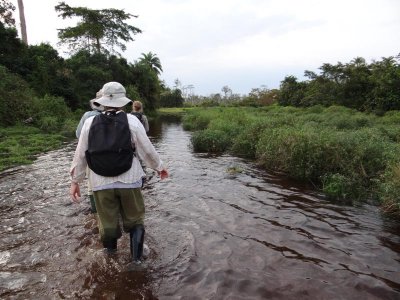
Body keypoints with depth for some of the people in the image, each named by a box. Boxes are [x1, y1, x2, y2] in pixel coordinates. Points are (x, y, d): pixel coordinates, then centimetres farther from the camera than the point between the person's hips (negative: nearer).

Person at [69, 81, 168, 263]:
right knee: (134, 218, 15)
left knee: (107, 219, 17)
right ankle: (136, 256, 11)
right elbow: (147, 150, -4)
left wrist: (75, 181, 12)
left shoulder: (90, 123, -1)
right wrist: (159, 167, 12)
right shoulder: (131, 121, -7)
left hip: (101, 183, 2)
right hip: (128, 180, -1)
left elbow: (80, 154, 3)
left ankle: (110, 251, 36)